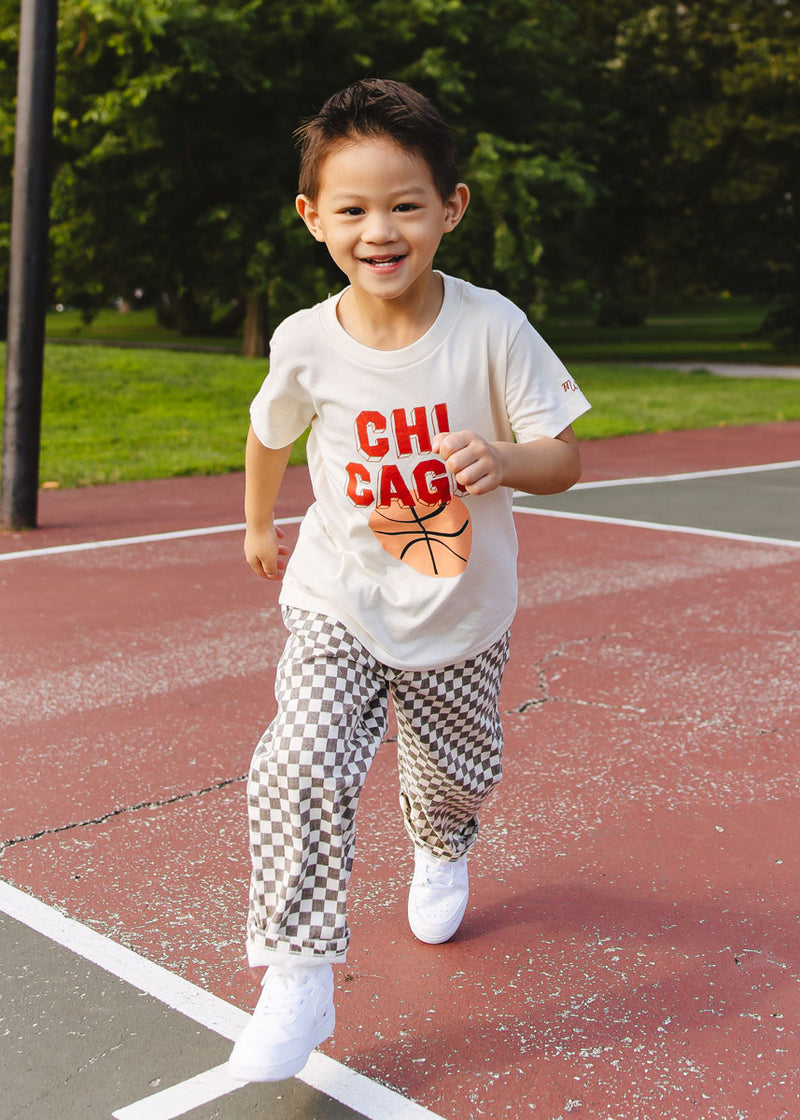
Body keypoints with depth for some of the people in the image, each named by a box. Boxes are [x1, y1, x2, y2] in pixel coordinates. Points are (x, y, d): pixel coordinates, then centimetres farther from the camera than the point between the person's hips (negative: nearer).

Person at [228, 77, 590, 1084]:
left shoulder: (491, 328, -18)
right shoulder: (305, 342, -13)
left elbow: (563, 455, -15)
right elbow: (271, 433, 9)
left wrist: (507, 459, -38)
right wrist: (258, 525, 22)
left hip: (462, 614, 0)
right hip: (339, 605, 0)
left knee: (458, 774, 19)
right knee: (299, 767, -20)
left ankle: (439, 852, 57)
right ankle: (298, 981, -6)